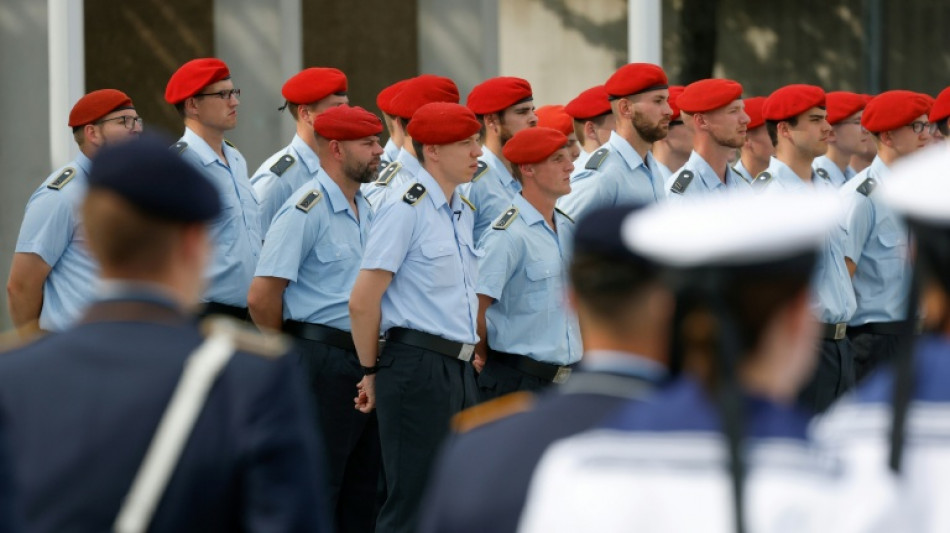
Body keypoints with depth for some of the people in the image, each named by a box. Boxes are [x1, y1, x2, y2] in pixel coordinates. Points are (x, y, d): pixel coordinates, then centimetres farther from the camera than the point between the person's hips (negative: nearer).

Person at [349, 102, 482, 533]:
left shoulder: (465, 213, 14)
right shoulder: (405, 210, -12)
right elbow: (363, 301, -13)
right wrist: (373, 372, -3)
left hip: (459, 368, 8)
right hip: (418, 367, -8)